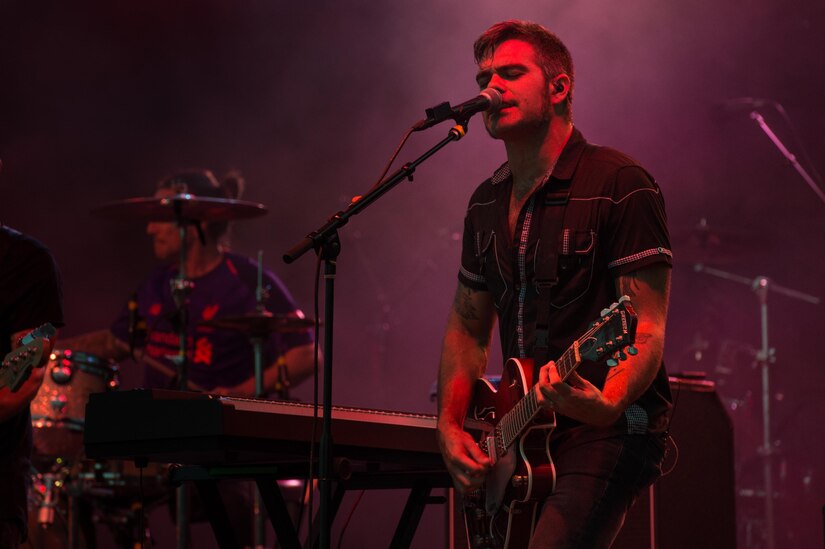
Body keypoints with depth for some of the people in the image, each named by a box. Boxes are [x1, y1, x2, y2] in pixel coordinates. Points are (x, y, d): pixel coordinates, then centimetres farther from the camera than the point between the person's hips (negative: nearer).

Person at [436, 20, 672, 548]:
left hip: (607, 433, -7)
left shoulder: (619, 184, -9)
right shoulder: (487, 203, 14)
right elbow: (467, 326, 21)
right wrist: (450, 425, 7)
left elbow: (648, 328, -14)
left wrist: (608, 404, -32)